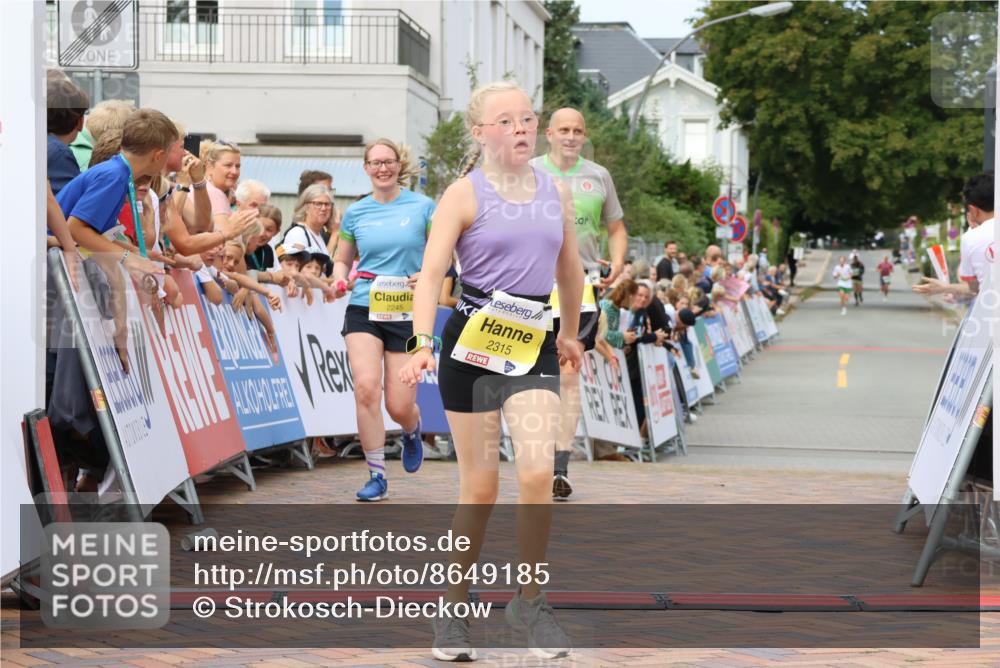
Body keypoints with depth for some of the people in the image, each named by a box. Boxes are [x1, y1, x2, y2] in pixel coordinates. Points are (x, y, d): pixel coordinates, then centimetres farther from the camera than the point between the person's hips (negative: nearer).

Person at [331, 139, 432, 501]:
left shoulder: (422, 206, 0)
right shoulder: (355, 213, 7)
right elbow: (342, 260, 18)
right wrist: (339, 279, -3)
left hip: (408, 314, -1)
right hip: (363, 310, 1)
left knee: (399, 406, -2)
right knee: (366, 387, -19)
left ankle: (412, 431, 38)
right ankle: (377, 476, -7)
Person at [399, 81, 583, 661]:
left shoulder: (557, 192, 9)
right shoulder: (465, 194, -5)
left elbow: (570, 269, 24)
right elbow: (432, 272, -14)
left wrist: (571, 333, 33)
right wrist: (423, 342, -28)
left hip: (534, 346, 3)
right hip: (473, 342, -3)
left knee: (539, 473, -14)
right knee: (480, 488, 1)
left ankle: (530, 602, 4)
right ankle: (455, 609, 19)